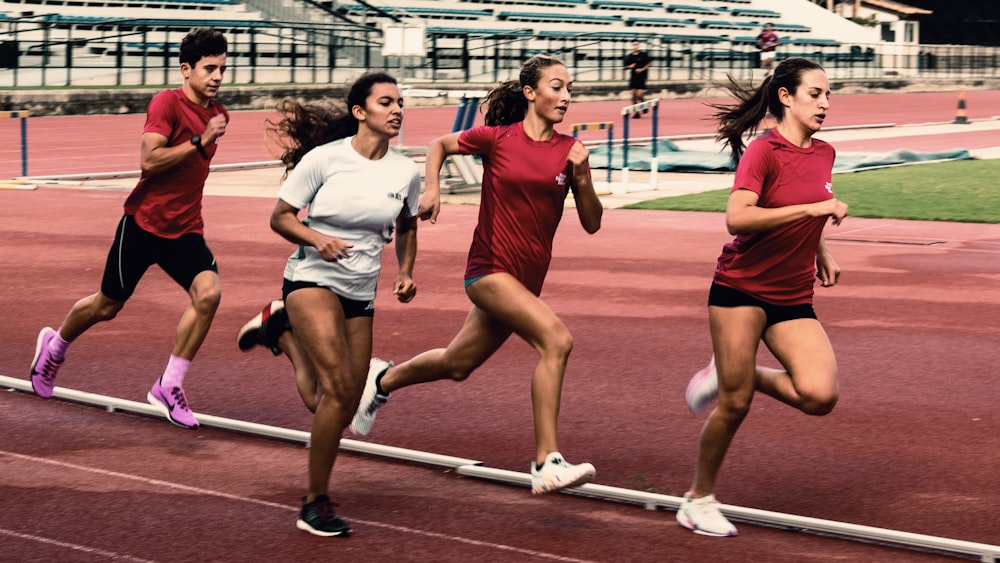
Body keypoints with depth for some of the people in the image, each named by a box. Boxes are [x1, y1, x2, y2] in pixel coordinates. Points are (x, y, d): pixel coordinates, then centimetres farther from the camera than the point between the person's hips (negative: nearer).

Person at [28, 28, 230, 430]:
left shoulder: (217, 115, 7)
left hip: (185, 230, 5)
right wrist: (200, 140, -26)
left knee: (208, 292, -21)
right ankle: (54, 347, 43)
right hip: (144, 222, -5)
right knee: (107, 305, 11)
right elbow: (149, 160, -26)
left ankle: (169, 387, -11)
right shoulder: (167, 103, -15)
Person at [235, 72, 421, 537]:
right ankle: (316, 504, -8)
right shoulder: (323, 158, -10)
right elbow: (280, 217, -4)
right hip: (312, 278, -5)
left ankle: (282, 329, 31)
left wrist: (405, 272, 6)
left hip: (361, 293, 5)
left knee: (338, 409, 6)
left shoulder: (405, 171, 1)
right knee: (338, 387, -22)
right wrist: (316, 239, -22)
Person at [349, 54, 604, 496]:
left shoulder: (570, 151, 1)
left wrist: (582, 178, -14)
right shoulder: (496, 139, -6)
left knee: (456, 366, 19)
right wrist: (431, 188, -3)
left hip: (526, 279, 5)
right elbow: (439, 145, 12)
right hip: (489, 269, -5)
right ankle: (546, 463, -25)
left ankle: (383, 380, 48)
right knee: (556, 339, -26)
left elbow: (591, 223, 1)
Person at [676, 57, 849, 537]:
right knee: (734, 404, -2)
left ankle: (736, 372, 13)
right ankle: (699, 501, 20)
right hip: (740, 291, -6)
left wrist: (820, 253, 12)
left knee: (819, 395, -14)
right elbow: (737, 218, -27)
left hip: (793, 299, 6)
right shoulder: (764, 152, -13)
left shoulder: (824, 155, 9)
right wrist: (812, 208, -26)